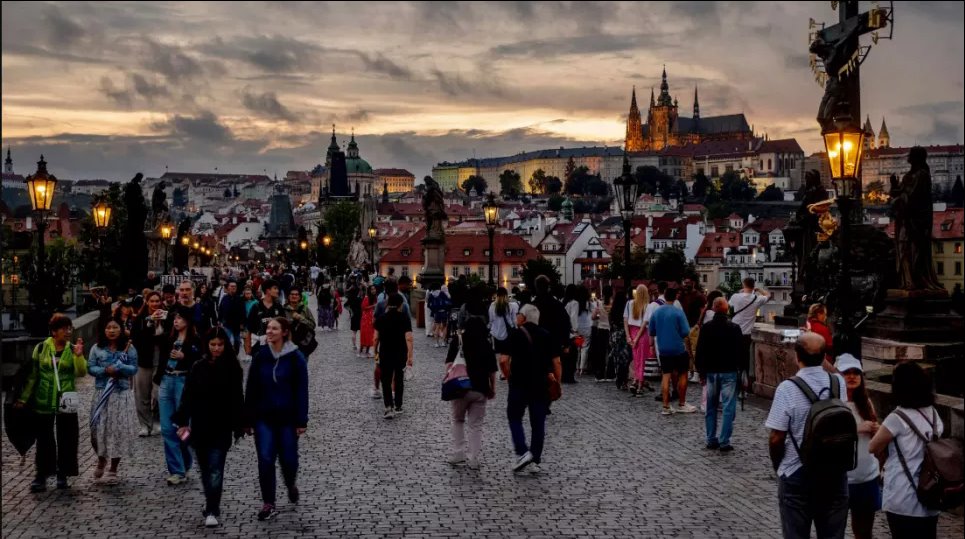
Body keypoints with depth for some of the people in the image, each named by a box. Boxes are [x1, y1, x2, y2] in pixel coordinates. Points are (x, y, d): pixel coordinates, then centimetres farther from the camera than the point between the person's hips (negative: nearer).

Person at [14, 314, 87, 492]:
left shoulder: (73, 349, 0)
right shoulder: (41, 348, -1)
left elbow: (81, 373, -12)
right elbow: (32, 375, 4)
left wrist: (79, 356, -28)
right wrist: (23, 398, 5)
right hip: (43, 402, -1)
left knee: (66, 440, 6)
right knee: (44, 439, 5)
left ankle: (62, 474, 19)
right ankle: (41, 475, 12)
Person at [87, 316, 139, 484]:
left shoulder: (129, 348, 2)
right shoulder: (97, 348, 4)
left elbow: (134, 369, -3)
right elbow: (90, 368, -1)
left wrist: (119, 368, -18)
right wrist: (105, 371, -17)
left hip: (122, 394, -1)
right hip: (101, 393, 1)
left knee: (118, 430, 1)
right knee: (99, 428, 0)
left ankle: (113, 470, 13)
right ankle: (101, 460, 29)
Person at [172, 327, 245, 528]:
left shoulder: (232, 368, -4)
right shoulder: (198, 367, 1)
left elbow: (237, 398, -1)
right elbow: (187, 396, -1)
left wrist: (239, 425, -1)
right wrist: (183, 422, -8)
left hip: (222, 428, -3)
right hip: (200, 427, 3)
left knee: (215, 469, -7)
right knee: (205, 469, 13)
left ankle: (212, 511, -6)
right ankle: (212, 506, 30)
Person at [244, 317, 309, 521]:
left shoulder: (296, 358, -7)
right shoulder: (260, 357, 0)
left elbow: (301, 390, -5)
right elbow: (251, 389, 4)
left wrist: (301, 421, -8)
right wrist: (248, 420, 3)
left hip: (287, 417, -2)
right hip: (263, 417, 2)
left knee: (288, 459, 5)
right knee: (266, 460, -3)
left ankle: (291, 485, 38)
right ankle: (268, 504, 9)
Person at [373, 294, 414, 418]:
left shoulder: (381, 318, -1)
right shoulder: (405, 318, -9)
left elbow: (376, 338, 1)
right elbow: (408, 339, -15)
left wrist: (376, 352, 14)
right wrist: (410, 356, -13)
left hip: (385, 354, 1)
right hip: (401, 354, -1)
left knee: (386, 381, 5)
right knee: (399, 380, 16)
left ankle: (388, 408, -10)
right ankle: (398, 407, 24)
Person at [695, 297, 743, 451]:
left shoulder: (706, 328, -3)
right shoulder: (734, 328, -9)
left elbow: (699, 352, 0)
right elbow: (740, 351, -4)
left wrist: (701, 372, 8)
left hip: (711, 372, 3)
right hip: (729, 372, -3)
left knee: (710, 408, 12)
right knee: (728, 408, 1)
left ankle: (711, 440, 14)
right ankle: (724, 442, -3)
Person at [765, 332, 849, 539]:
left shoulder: (787, 388, -18)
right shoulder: (839, 383, -6)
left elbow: (776, 438, -16)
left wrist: (778, 466, 4)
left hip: (797, 474, -3)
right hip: (835, 472, 3)